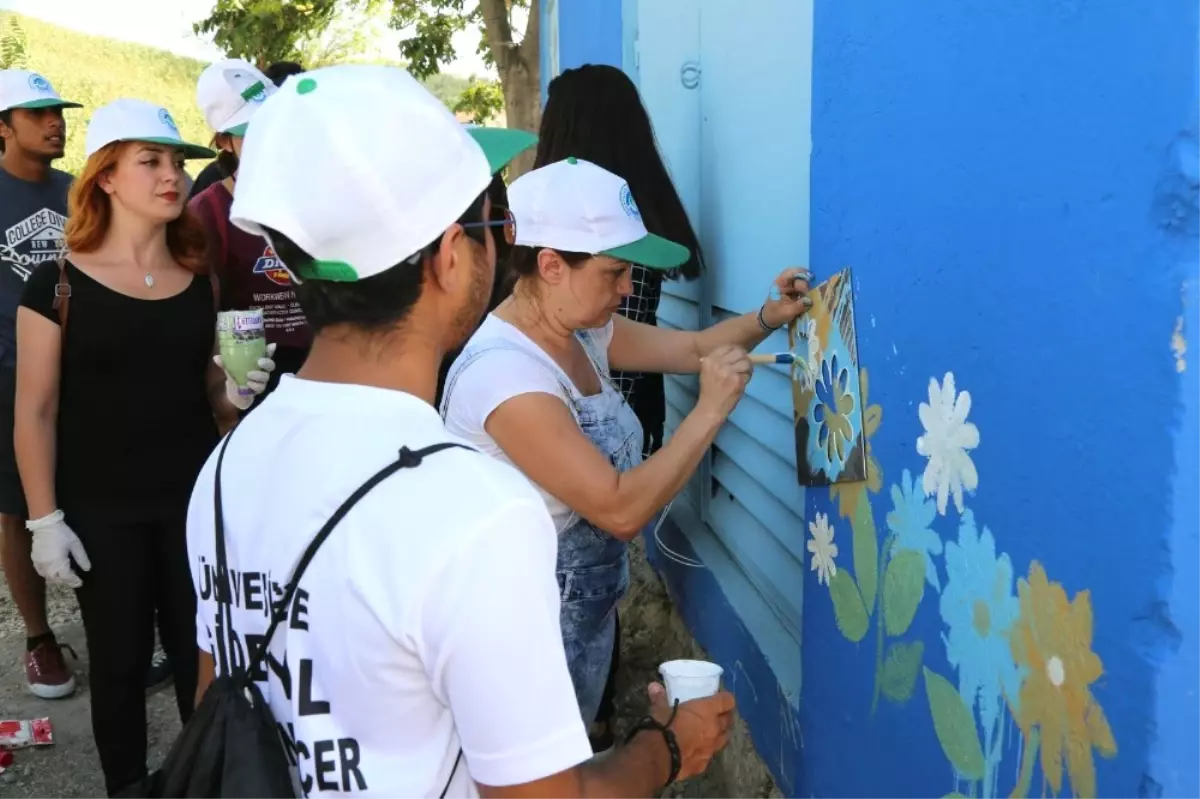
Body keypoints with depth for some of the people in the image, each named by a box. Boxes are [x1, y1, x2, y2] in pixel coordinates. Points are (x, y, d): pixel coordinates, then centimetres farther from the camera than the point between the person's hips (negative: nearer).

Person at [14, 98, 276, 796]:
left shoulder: (198, 279, 4)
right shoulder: (59, 284, -8)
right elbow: (36, 411, -6)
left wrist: (235, 390, -7)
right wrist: (45, 519, -9)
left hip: (195, 497, 3)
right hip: (101, 508, -3)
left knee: (203, 656, 10)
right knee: (120, 660, 11)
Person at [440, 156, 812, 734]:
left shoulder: (582, 331, -4)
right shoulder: (504, 374, -32)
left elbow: (691, 348, 9)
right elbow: (621, 509, -32)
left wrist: (771, 316, -8)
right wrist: (711, 410, -27)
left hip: (587, 601, 9)